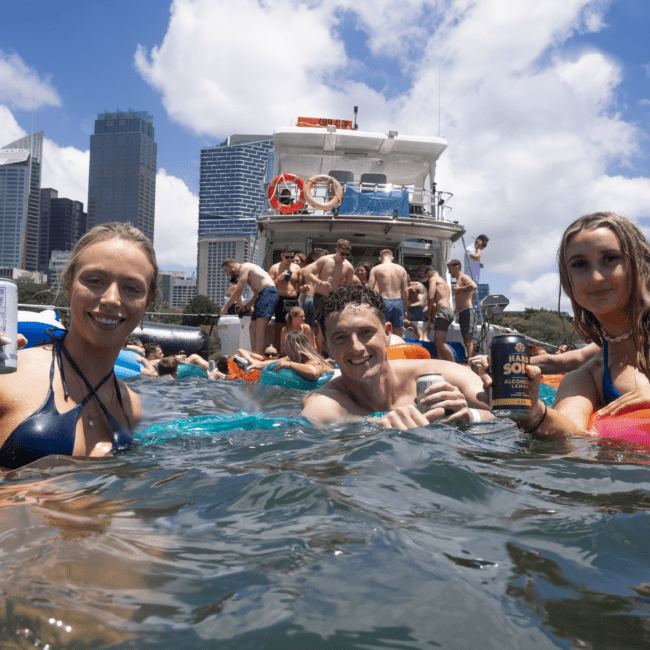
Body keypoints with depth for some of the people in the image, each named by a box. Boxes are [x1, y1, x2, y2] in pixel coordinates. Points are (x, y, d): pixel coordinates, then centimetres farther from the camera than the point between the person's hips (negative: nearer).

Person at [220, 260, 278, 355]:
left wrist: (225, 307, -2)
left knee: (260, 326, -18)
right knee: (253, 327, 8)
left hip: (268, 293, -10)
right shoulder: (246, 270, 27)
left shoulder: (244, 267, -3)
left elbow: (238, 292, -9)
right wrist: (245, 306, 16)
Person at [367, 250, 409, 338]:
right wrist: (404, 305, 13)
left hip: (384, 301, -3)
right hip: (398, 301, 3)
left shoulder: (375, 269, 2)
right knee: (397, 336, 10)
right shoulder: (401, 269, 9)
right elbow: (405, 290, 6)